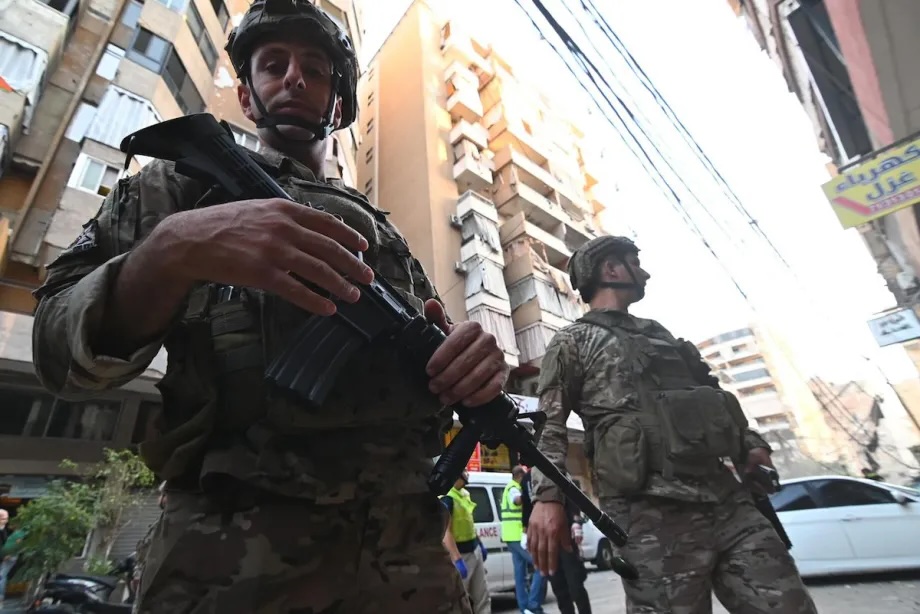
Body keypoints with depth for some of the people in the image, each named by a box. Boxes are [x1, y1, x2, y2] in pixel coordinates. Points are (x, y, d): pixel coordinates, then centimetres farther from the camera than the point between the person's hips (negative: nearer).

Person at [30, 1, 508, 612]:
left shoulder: (385, 233, 15)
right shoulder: (184, 182, 9)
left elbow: (441, 374, 14)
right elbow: (60, 352, -2)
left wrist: (475, 367, -10)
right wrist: (171, 250, -22)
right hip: (233, 551, -2)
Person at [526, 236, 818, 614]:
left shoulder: (658, 333, 26)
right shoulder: (572, 342, 4)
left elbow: (710, 392, 30)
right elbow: (549, 426, -4)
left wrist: (749, 443, 13)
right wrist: (547, 496, -19)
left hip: (728, 498, 7)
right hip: (652, 514, -6)